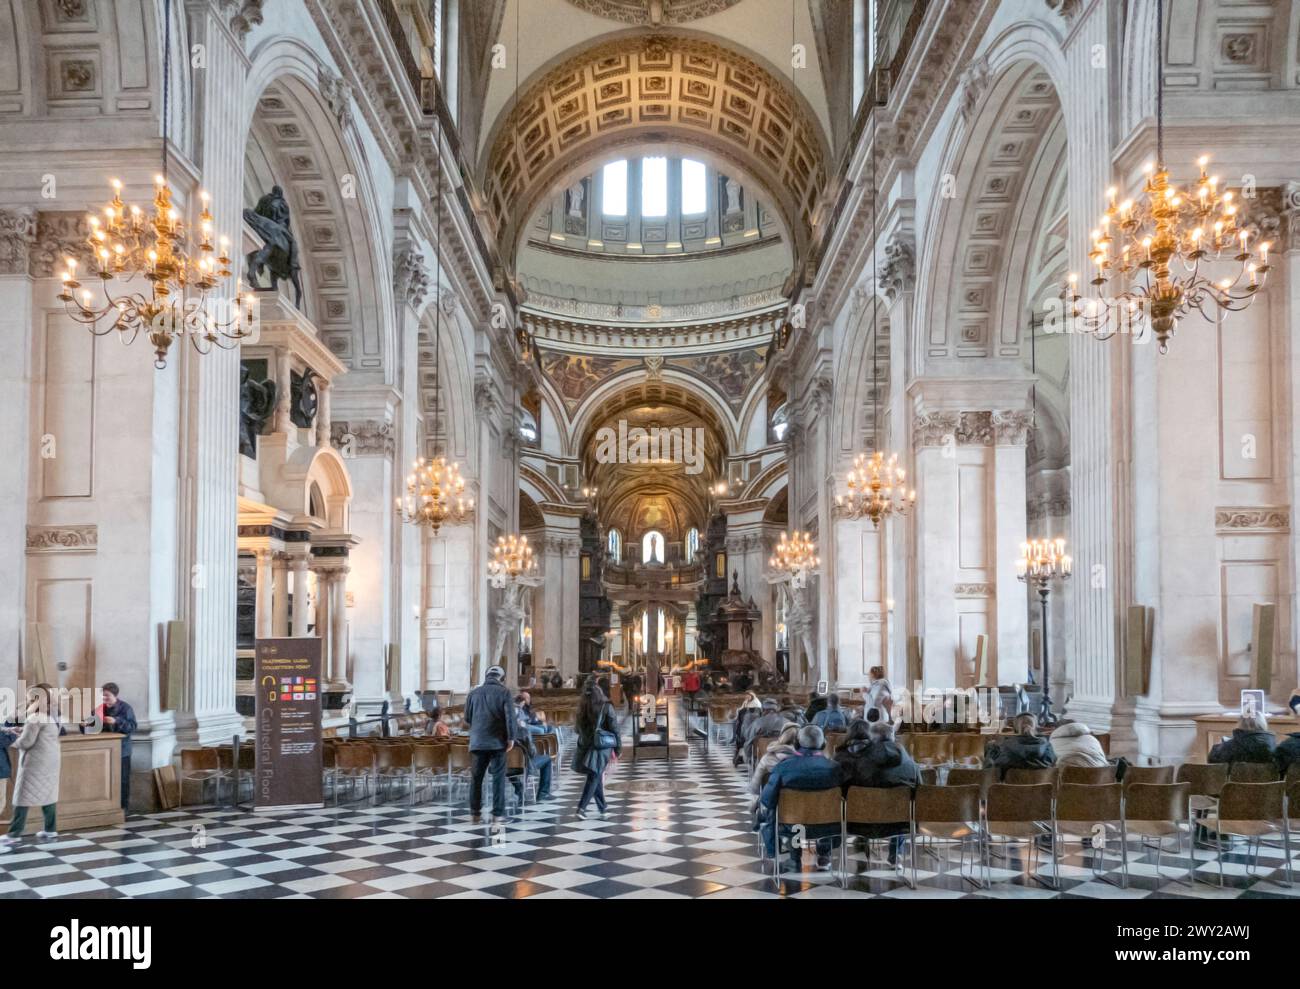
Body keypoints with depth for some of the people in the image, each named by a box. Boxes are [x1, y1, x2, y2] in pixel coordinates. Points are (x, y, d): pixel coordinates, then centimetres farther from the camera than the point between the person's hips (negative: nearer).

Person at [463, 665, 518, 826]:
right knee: (498, 777, 0)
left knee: (476, 777, 11)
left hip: (477, 741, 3)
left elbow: (467, 719, 13)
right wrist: (511, 737, -5)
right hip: (497, 741, -3)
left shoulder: (474, 693, 8)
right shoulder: (504, 692, -2)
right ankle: (498, 814, -4)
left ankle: (475, 813, 13)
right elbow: (510, 716, -11)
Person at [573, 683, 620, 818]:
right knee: (595, 777, -4)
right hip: (602, 746, -4)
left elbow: (578, 729, 15)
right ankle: (582, 807, -16)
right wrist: (618, 748, 2)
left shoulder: (583, 708, 4)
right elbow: (614, 728, -6)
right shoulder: (606, 707, -5)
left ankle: (602, 808, 19)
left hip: (586, 746, 4)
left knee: (596, 776, 14)